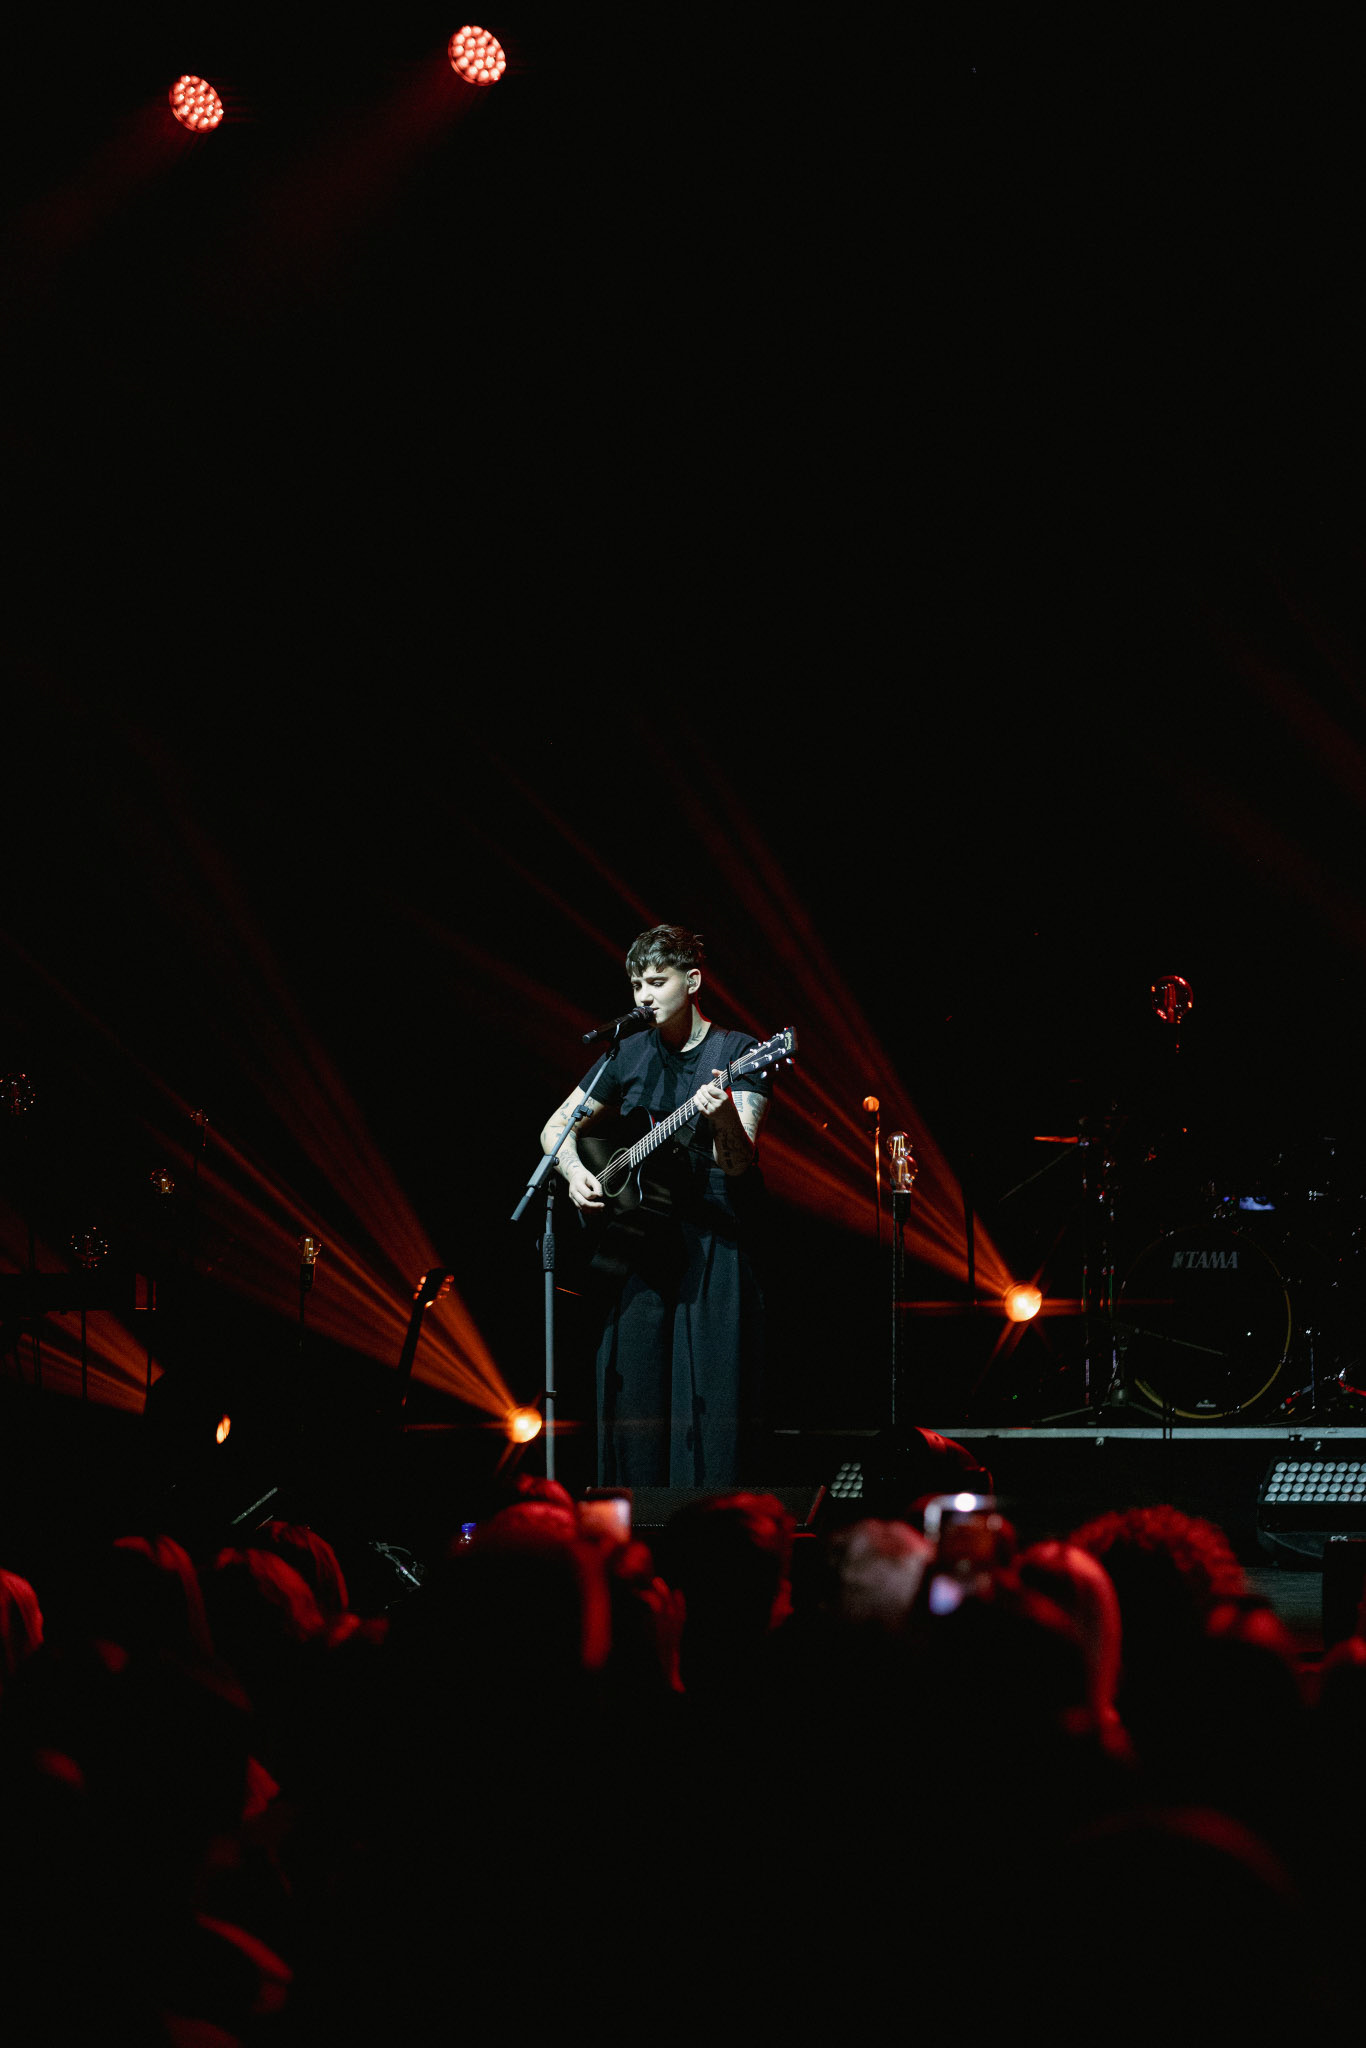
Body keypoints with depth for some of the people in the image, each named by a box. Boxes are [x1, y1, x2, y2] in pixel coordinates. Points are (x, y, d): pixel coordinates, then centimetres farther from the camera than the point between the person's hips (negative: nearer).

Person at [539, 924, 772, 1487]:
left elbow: (736, 1164, -15)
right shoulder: (630, 1055, 9)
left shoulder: (736, 1052, -4)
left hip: (712, 1244, -4)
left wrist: (725, 1118, -37)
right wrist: (575, 1171, -3)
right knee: (632, 1393, 1)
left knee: (708, 1400, -8)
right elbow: (556, 1128, 18)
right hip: (637, 1238, 4)